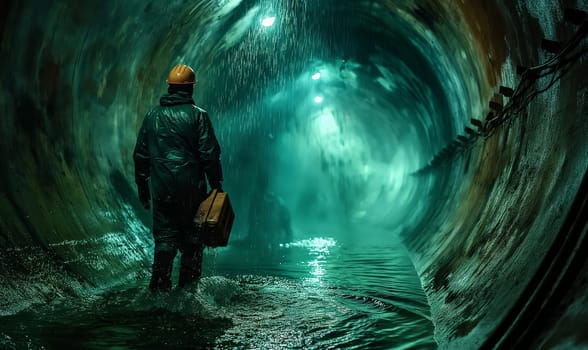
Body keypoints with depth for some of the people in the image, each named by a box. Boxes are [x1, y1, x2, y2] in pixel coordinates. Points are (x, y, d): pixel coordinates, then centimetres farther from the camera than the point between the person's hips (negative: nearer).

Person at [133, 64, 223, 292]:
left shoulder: (152, 116, 7)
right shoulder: (197, 115, -6)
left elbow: (140, 155, 11)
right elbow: (209, 154, -9)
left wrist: (142, 187, 19)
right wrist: (216, 184, 0)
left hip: (161, 190, 3)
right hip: (191, 189, -3)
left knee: (164, 238, 9)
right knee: (192, 239, 10)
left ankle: (160, 287, 7)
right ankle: (187, 286, 16)